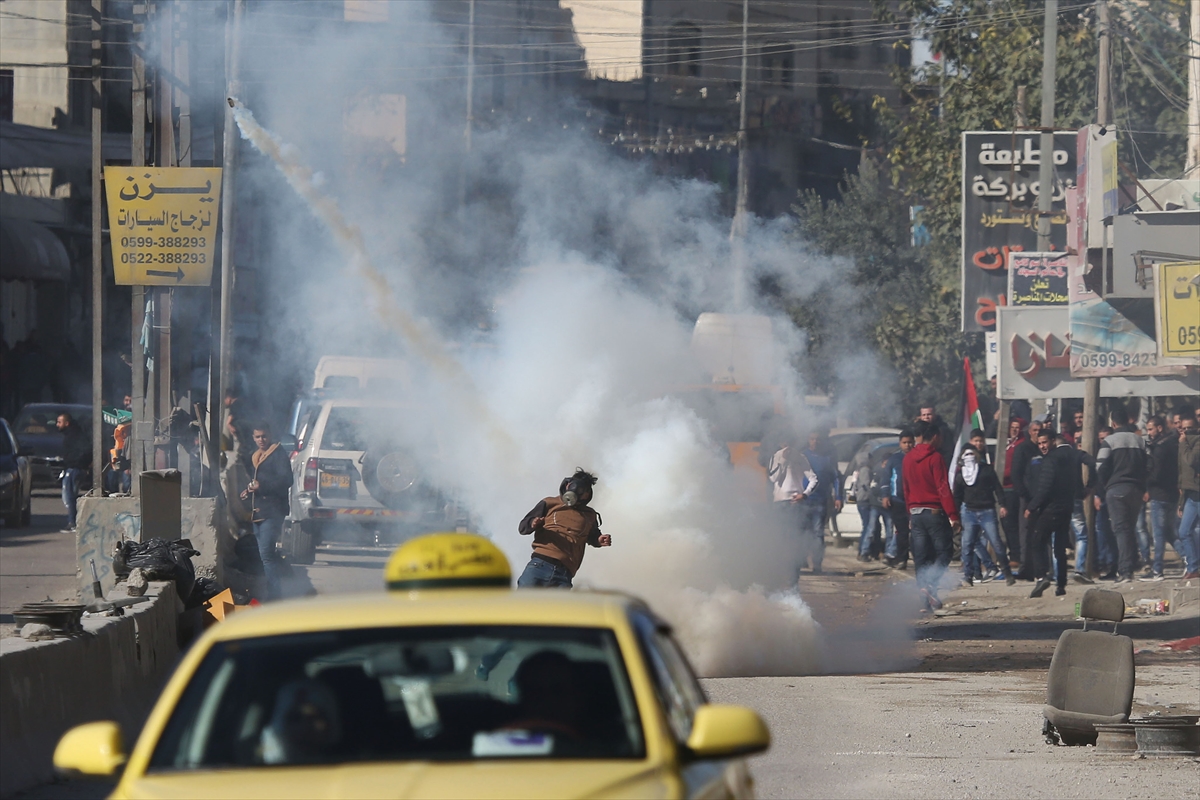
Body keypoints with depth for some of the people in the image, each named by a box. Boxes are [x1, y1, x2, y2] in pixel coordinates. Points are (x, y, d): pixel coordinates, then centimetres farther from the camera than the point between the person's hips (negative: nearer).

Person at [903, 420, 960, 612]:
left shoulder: (908, 459, 11)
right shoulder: (935, 458, -10)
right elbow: (943, 489, -15)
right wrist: (953, 515, -15)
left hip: (915, 513, 6)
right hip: (934, 513, -6)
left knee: (921, 558, 7)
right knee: (943, 552, -1)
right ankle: (930, 585, -23)